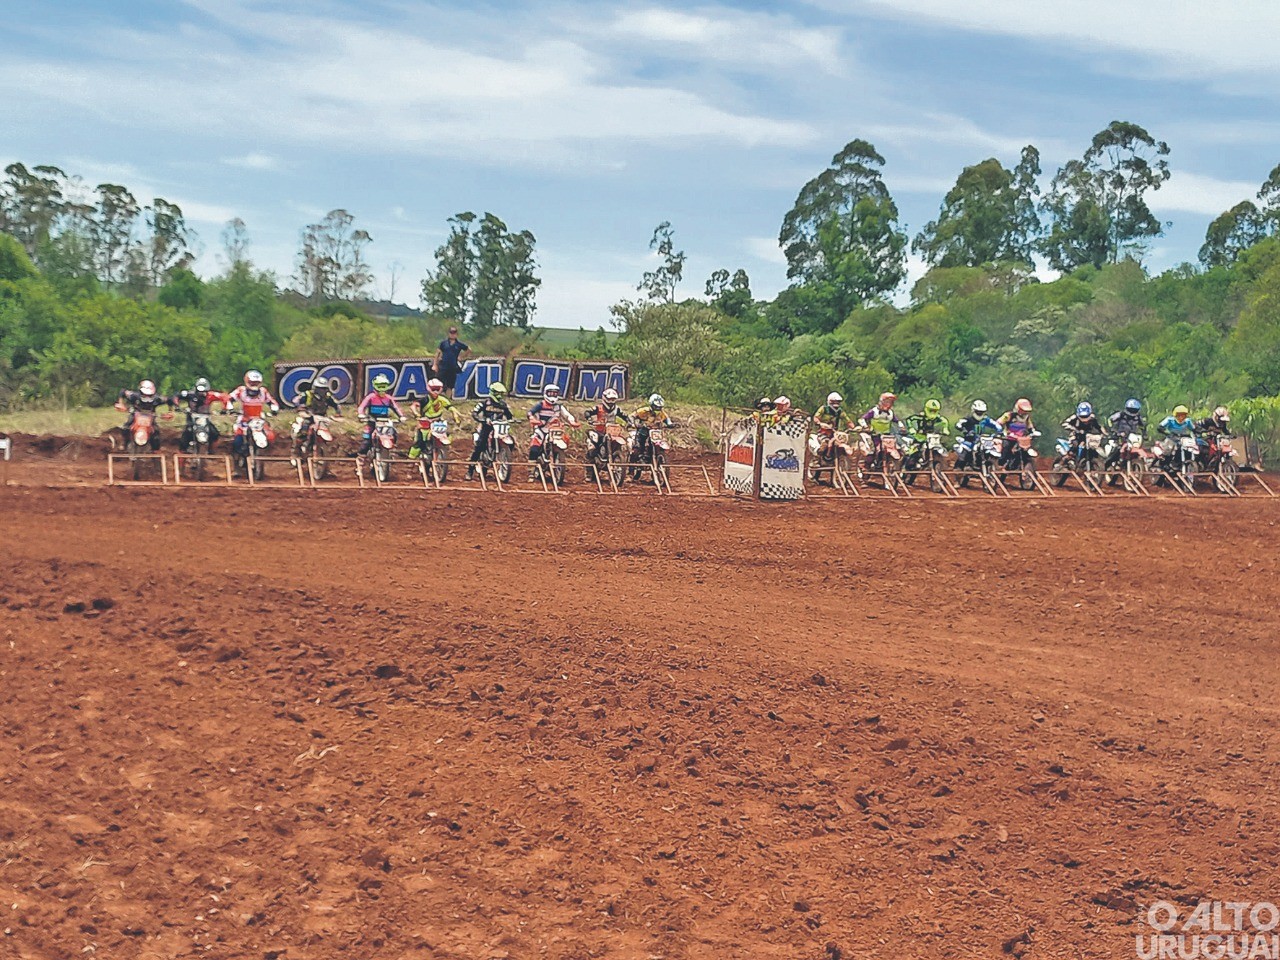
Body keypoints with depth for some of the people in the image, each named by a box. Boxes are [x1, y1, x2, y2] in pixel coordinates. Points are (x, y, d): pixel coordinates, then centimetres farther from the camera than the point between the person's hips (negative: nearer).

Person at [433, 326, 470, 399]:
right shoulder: (443, 342, 1)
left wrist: (462, 357, 10)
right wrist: (435, 364, 0)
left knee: (450, 387, 8)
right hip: (443, 367, -1)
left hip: (453, 368, 1)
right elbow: (438, 353, 4)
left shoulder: (459, 344, 2)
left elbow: (469, 350, 16)